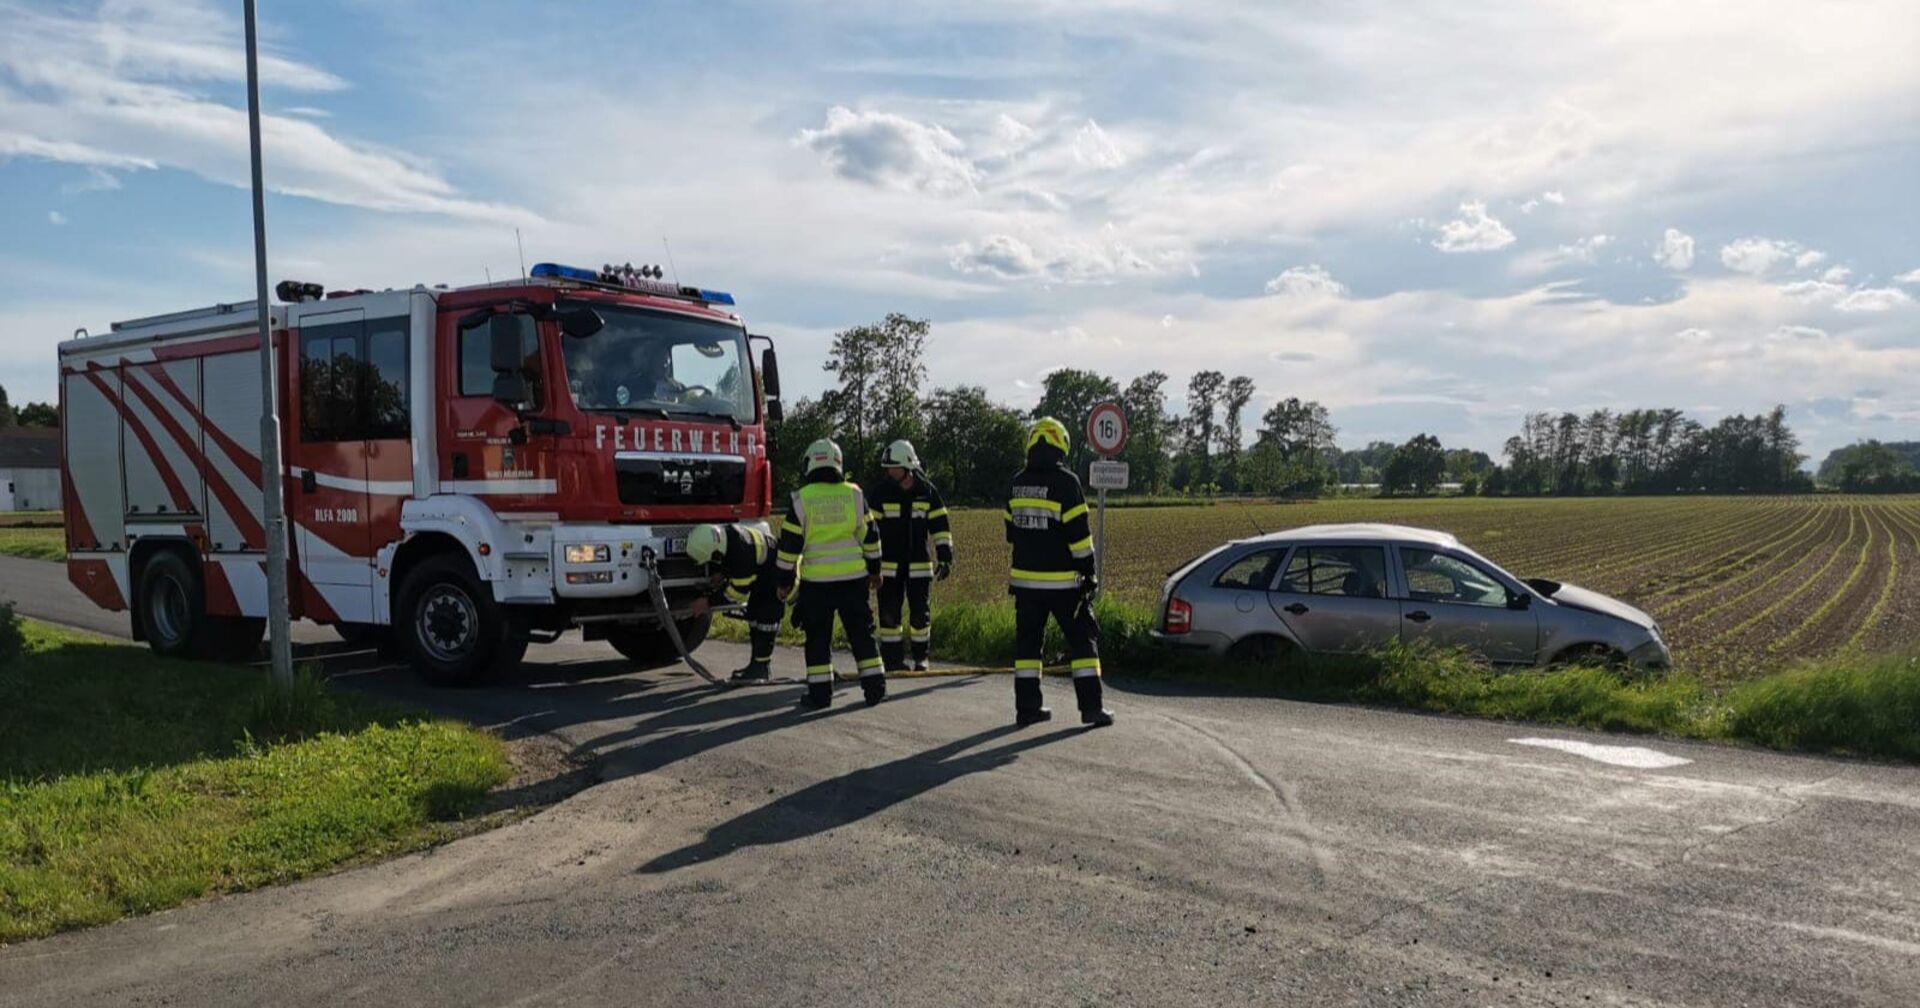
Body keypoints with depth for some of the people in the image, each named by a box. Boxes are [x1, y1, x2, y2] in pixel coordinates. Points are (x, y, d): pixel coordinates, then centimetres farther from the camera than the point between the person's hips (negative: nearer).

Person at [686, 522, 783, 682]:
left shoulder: (741, 552, -40)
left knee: (766, 616, -16)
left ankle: (760, 667, -13)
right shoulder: (718, 536, -15)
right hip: (762, 574, 10)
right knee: (753, 614, 10)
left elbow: (738, 594, -30)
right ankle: (757, 664, 17)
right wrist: (716, 573, -7)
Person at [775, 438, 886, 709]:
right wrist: (874, 570, 17)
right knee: (861, 633, 11)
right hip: (853, 576, 2)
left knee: (818, 638, 7)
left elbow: (789, 544, -3)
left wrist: (785, 580, 6)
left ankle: (820, 693, 7)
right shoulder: (854, 494, 1)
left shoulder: (801, 499, -5)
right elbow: (870, 535, 6)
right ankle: (874, 687, 12)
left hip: (816, 580, -2)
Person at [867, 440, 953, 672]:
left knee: (920, 613, 3)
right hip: (889, 565, 0)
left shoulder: (927, 491, -1)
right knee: (889, 613, 0)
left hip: (919, 564, 0)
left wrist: (945, 556, -1)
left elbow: (940, 525, 4)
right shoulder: (881, 491, -3)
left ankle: (921, 657, 18)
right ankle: (892, 658, 11)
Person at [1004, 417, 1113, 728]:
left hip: (1024, 579, 5)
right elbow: (1078, 533, -14)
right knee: (1081, 640, 4)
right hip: (1062, 581, -5)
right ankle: (1091, 707, 3)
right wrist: (1089, 573, -6)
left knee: (1027, 641, 11)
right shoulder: (1066, 482, -12)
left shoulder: (1016, 484, 6)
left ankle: (1026, 707, 12)